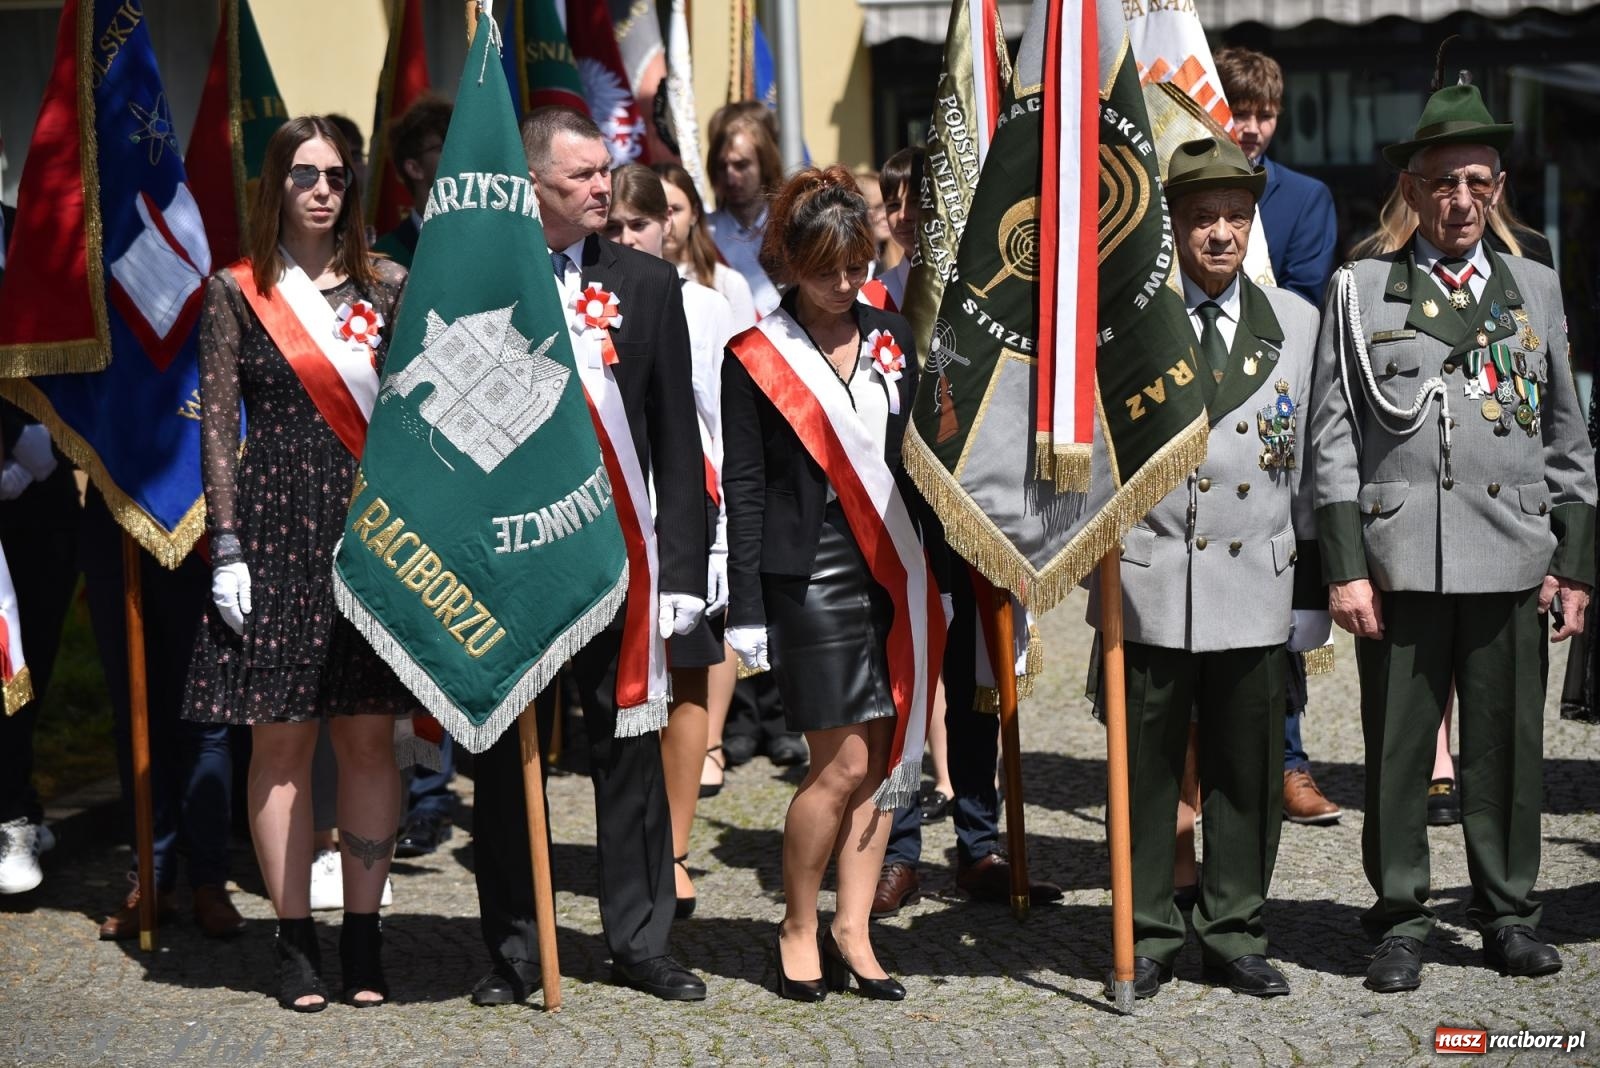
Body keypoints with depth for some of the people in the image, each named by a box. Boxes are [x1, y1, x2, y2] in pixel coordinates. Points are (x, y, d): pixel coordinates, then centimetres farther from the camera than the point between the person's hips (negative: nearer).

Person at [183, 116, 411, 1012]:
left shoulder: (387, 288, 8)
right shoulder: (237, 292, 4)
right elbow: (219, 427, 2)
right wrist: (226, 548, -5)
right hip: (275, 532, -1)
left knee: (369, 736, 3)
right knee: (282, 738, 2)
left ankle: (364, 934, 13)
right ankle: (297, 939, 10)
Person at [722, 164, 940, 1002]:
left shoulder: (891, 339, 11)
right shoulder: (755, 357, -2)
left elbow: (916, 459, 15)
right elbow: (743, 488, -3)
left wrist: (935, 570, 10)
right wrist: (746, 612, -8)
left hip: (891, 572, 5)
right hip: (809, 579, -5)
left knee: (881, 756, 4)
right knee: (843, 763, -6)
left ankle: (852, 928, 13)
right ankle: (797, 928, 11)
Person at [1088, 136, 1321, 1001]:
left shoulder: (1296, 322, 9)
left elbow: (1313, 458, 13)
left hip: (1258, 584, 3)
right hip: (1151, 587, -2)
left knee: (1249, 773, 8)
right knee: (1146, 768, 5)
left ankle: (1235, 937, 21)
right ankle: (1146, 938, 17)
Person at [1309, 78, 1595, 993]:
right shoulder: (1361, 290, 7)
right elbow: (1334, 438, 2)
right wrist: (1345, 566, -5)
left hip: (1513, 562, 2)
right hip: (1400, 560, -2)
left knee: (1509, 745, 5)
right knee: (1398, 747, 2)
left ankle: (1509, 913, 19)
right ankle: (1402, 918, 13)